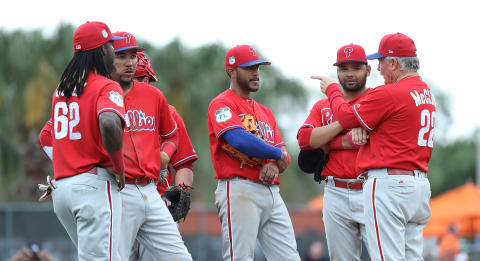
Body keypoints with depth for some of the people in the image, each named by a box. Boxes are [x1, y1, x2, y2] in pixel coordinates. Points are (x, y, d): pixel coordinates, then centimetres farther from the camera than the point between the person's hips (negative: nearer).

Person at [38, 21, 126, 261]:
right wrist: (119, 167, -13)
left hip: (60, 188, 8)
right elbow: (109, 123, -27)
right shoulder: (106, 87, -7)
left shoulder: (61, 89, 18)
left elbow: (46, 137, 24)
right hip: (94, 185, -8)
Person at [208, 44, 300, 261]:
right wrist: (277, 154, -6)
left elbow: (284, 157, 18)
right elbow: (239, 140, -19)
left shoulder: (264, 112, 24)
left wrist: (274, 165, -7)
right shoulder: (222, 104, -1)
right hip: (239, 191, -8)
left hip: (271, 192, 8)